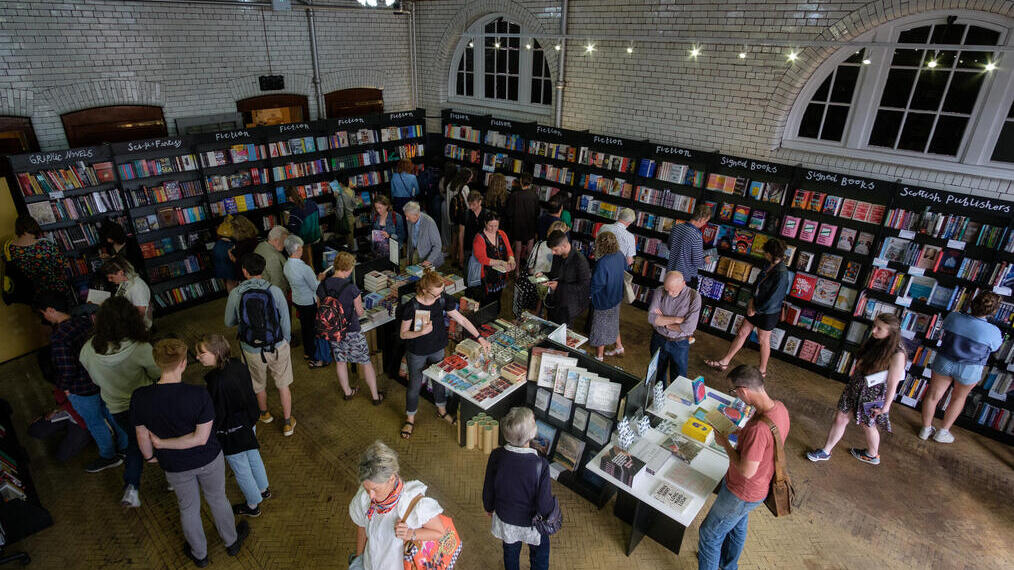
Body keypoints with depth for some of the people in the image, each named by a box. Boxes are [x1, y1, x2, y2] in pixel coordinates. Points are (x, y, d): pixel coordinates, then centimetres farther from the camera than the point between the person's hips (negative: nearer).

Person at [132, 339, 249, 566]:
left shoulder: (140, 398, -24)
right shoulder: (199, 395, -31)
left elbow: (142, 436, -8)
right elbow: (202, 437, -25)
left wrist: (150, 455, 12)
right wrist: (163, 443, -13)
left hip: (176, 466, 2)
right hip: (208, 460, -1)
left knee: (188, 508, 26)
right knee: (217, 499, 25)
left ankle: (199, 554, 50)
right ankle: (231, 541, 49)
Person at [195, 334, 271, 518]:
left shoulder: (217, 381, -33)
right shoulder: (238, 365, -10)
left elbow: (216, 414, -24)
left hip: (232, 435, -8)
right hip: (249, 425, 8)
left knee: (241, 470, 15)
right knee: (253, 457, 28)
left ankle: (253, 505, 36)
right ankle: (264, 490, 51)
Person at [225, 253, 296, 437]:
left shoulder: (235, 294, -13)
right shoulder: (275, 291, -16)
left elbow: (229, 322, 1)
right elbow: (285, 321, -8)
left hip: (252, 350, 1)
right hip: (277, 347, -1)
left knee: (259, 384, 26)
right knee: (283, 385, 17)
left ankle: (264, 413, 50)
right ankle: (288, 423, 28)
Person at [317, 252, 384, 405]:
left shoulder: (322, 286, -8)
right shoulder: (351, 288, -22)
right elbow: (359, 312, -12)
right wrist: (362, 310, 10)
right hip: (352, 332, -5)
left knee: (340, 361, 23)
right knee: (366, 362, 11)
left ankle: (347, 392, 40)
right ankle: (375, 396, 20)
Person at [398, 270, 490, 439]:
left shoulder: (442, 300, -15)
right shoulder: (412, 306, -27)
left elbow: (461, 319, -6)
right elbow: (403, 334, -17)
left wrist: (479, 338, -7)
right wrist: (422, 332, -34)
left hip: (438, 348, 4)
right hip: (417, 353, -4)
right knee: (415, 385, 12)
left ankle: (442, 411, 47)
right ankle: (410, 419, 35)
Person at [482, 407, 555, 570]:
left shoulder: (496, 456, -26)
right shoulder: (540, 465, -35)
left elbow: (488, 489, -10)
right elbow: (544, 506, -26)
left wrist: (489, 507, 11)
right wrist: (551, 498, -3)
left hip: (505, 519, 3)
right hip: (531, 524, -3)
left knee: (510, 553, 31)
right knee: (540, 556, 28)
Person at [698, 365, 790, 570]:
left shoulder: (759, 428, -40)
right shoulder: (779, 407, -11)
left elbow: (746, 471, -30)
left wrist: (725, 443, -19)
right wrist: (742, 433, 0)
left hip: (742, 494, -9)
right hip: (760, 486, 9)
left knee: (709, 534, 11)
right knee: (737, 528, 32)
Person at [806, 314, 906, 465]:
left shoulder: (897, 354, -25)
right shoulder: (875, 341, -6)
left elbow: (892, 384, -18)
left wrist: (885, 406, -11)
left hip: (872, 395, -5)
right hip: (855, 386, 5)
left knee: (868, 425, 19)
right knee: (840, 418, 11)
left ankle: (873, 455, 47)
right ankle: (825, 452, 26)